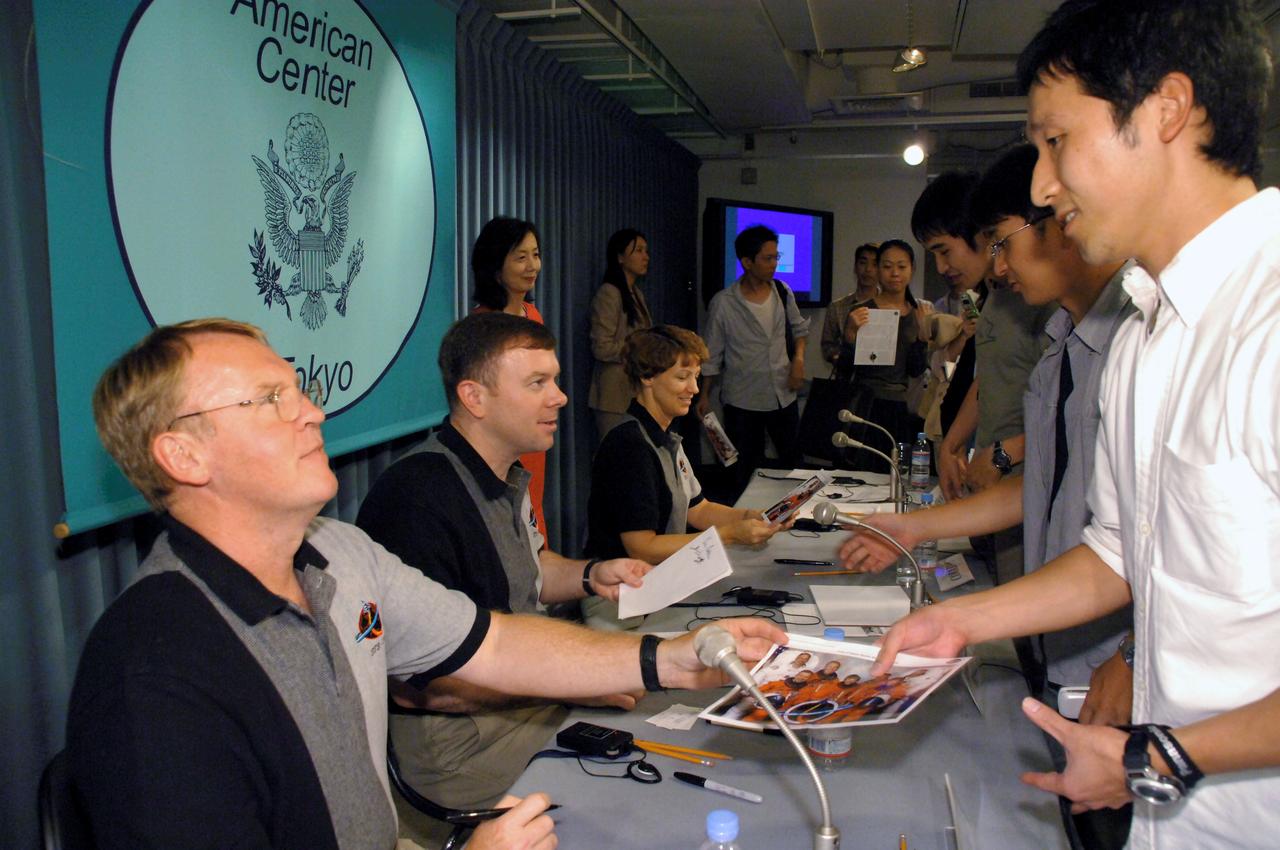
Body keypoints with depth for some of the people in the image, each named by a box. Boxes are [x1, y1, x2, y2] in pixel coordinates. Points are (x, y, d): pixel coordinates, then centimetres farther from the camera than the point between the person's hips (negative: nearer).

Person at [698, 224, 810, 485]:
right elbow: (712, 355, -2)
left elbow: (799, 329, 15)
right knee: (747, 472, 7)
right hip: (742, 403, -3)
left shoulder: (782, 292, 0)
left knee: (794, 463, 11)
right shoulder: (723, 303, -11)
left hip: (783, 395, 4)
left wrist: (798, 359, -2)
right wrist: (705, 396, -1)